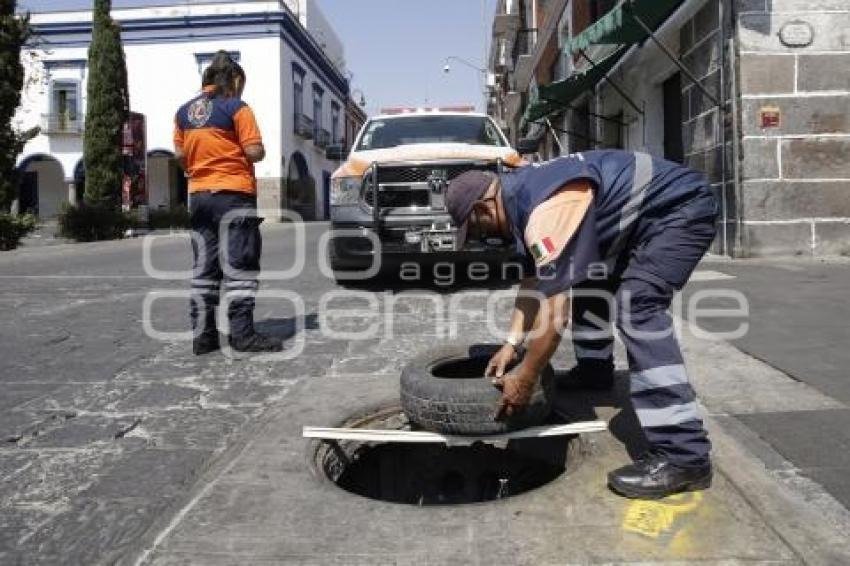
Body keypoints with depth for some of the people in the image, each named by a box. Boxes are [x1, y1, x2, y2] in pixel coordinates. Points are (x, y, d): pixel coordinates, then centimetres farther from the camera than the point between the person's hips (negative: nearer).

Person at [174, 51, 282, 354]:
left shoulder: (184, 112, 10)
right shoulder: (236, 107, -7)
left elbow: (180, 154, 11)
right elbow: (255, 152, -11)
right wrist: (260, 150, 10)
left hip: (198, 195, 6)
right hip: (234, 194, -6)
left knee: (203, 268, 8)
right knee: (239, 267, -4)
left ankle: (203, 335, 10)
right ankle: (243, 334, -6)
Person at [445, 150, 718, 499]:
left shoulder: (547, 209, -29)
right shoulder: (524, 194, 4)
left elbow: (554, 306, -30)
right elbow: (534, 280, 11)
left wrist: (524, 379, -21)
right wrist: (511, 343, 7)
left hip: (681, 208, -11)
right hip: (644, 218, 11)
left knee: (637, 306, -25)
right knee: (586, 280, 20)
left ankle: (683, 455, -26)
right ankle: (594, 371, 37)